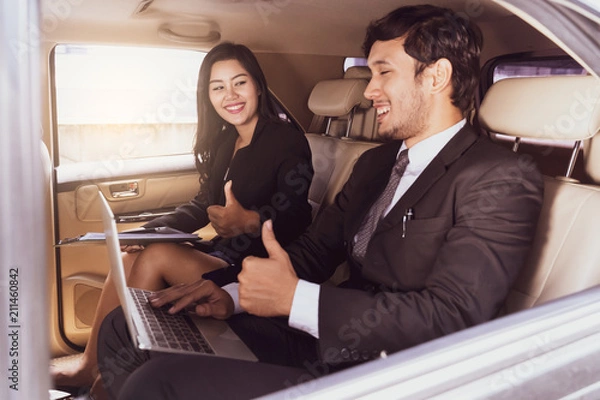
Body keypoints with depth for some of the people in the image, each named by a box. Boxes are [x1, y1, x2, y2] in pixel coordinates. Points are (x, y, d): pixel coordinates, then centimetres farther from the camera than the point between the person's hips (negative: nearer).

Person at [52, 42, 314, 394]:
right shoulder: (224, 141, 13)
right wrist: (151, 229, 3)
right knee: (128, 260, -10)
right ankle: (90, 368, -1)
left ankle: (105, 377, -3)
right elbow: (204, 205, 16)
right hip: (222, 253, 8)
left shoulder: (289, 143, -11)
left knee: (157, 256, -21)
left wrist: (250, 220, -39)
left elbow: (294, 220, -19)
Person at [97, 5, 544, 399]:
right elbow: (315, 249, 14)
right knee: (125, 329, 1)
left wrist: (295, 298, -20)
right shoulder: (375, 162, 15)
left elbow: (451, 316, -21)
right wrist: (233, 295, -3)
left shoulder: (501, 181, -11)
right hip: (317, 338, 8)